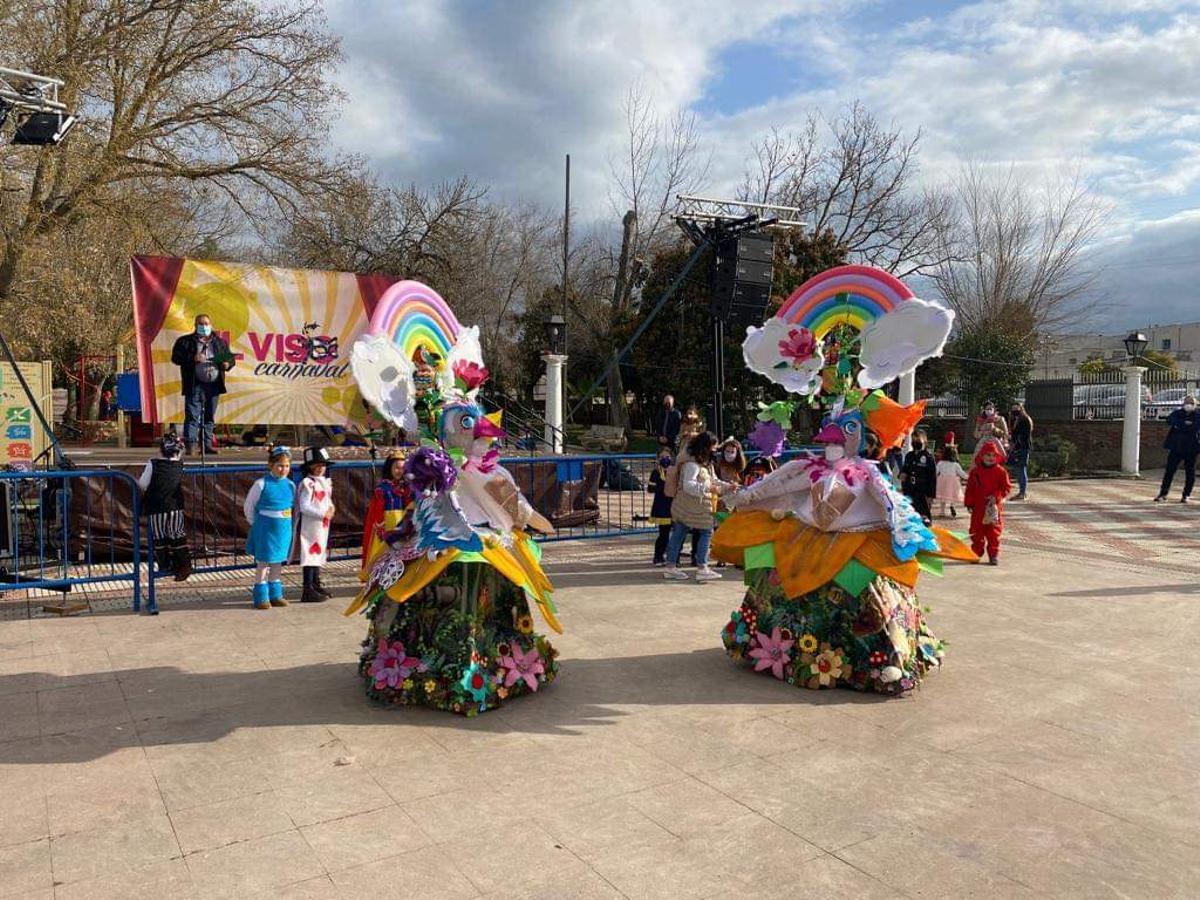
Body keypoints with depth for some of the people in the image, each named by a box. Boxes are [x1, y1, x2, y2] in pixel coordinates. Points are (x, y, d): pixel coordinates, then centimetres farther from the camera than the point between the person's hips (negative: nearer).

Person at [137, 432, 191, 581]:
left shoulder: (153, 464, -10)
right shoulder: (179, 465, -2)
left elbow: (143, 484, -3)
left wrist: (137, 479, 16)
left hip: (156, 510, -3)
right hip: (176, 508, 3)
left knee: (159, 538, 11)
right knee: (177, 536, 11)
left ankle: (165, 565, 18)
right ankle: (184, 564, 6)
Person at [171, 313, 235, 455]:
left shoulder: (220, 342, 15)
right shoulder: (185, 342, 5)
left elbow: (230, 358, 18)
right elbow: (175, 357, -2)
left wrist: (227, 364, -5)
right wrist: (192, 358, -16)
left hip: (214, 385, 4)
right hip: (195, 385, -4)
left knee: (210, 416, 9)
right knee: (192, 415, -8)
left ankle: (207, 444, 14)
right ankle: (191, 444, -10)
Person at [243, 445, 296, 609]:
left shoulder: (290, 485, 3)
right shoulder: (261, 484, -10)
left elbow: (294, 507, 14)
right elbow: (248, 506, -2)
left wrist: (290, 525, 9)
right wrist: (257, 524, 1)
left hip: (283, 530, 5)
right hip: (265, 531, -4)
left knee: (278, 562, 13)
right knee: (263, 563, 2)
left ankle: (275, 595, 24)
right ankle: (261, 597, 11)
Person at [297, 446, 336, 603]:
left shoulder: (326, 482, 14)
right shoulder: (307, 483, -14)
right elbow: (304, 507, -19)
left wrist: (331, 508, 2)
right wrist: (322, 514, -20)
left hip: (323, 525, 9)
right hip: (310, 525, -9)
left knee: (319, 553, 15)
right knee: (310, 554, -7)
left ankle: (316, 585, 26)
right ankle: (308, 590, -4)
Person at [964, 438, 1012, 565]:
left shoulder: (1001, 471, -2)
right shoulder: (975, 471, 2)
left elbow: (1007, 487, -4)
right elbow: (970, 488, 4)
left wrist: (996, 496, -19)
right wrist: (969, 503, 2)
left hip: (994, 507, -2)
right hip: (978, 507, 2)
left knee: (993, 532, 3)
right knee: (977, 531, 8)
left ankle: (994, 555, 10)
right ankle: (976, 553, 19)